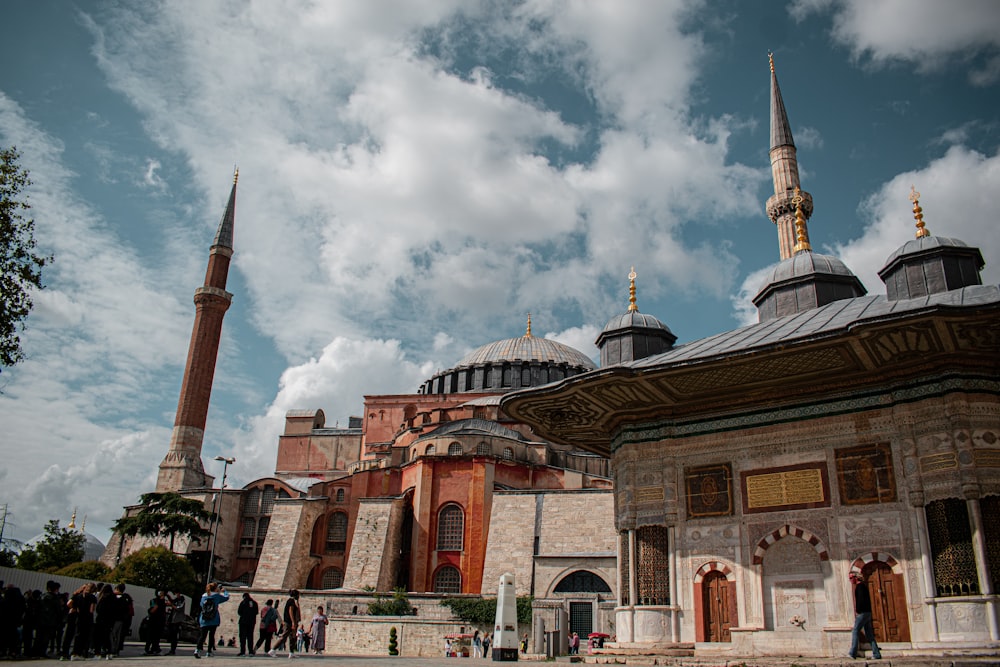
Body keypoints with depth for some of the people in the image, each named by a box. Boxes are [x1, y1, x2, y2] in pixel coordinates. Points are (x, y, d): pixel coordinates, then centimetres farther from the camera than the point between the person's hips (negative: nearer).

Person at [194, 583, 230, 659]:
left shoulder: (204, 596, 9)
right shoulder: (216, 596, -1)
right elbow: (226, 597, 9)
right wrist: (224, 591, 28)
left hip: (204, 621, 3)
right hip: (214, 621, -3)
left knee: (203, 635, -2)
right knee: (211, 635, 7)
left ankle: (198, 649, -23)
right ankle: (209, 652, 8)